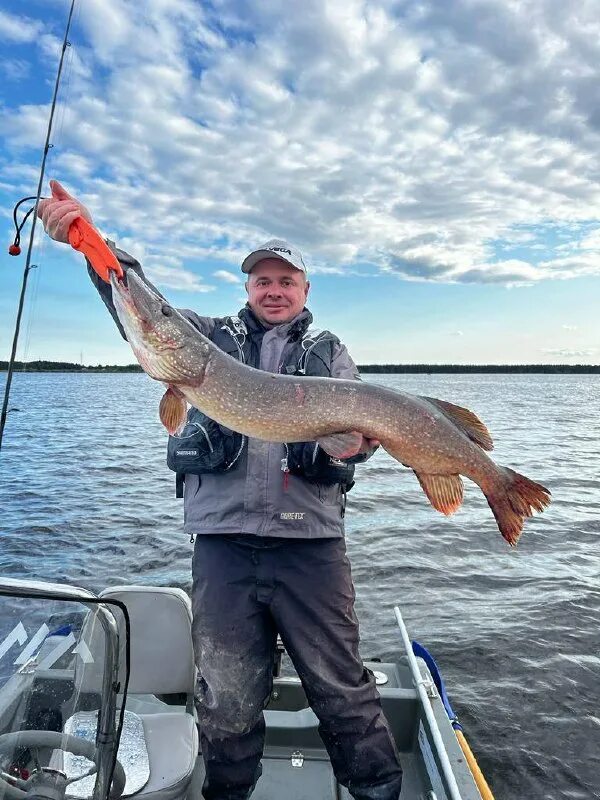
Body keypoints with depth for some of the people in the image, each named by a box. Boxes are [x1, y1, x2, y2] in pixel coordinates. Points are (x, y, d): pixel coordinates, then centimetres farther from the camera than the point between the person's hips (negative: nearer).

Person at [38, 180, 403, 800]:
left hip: (310, 541, 0)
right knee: (226, 702, 12)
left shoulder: (330, 354, 14)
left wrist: (357, 442, -22)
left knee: (343, 689, 9)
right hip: (222, 540, 1)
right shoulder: (210, 337, 15)